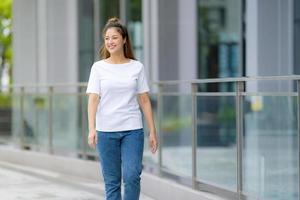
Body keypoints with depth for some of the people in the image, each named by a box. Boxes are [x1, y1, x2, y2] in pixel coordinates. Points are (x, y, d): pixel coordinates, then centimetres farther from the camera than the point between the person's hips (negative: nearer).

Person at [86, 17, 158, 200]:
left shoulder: (137, 67, 5)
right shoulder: (98, 67, 3)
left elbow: (144, 100, 5)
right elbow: (93, 99, -4)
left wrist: (153, 131, 2)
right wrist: (92, 129, -16)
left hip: (133, 130, 0)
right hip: (106, 131, 0)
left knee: (131, 177, -12)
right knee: (112, 182, 4)